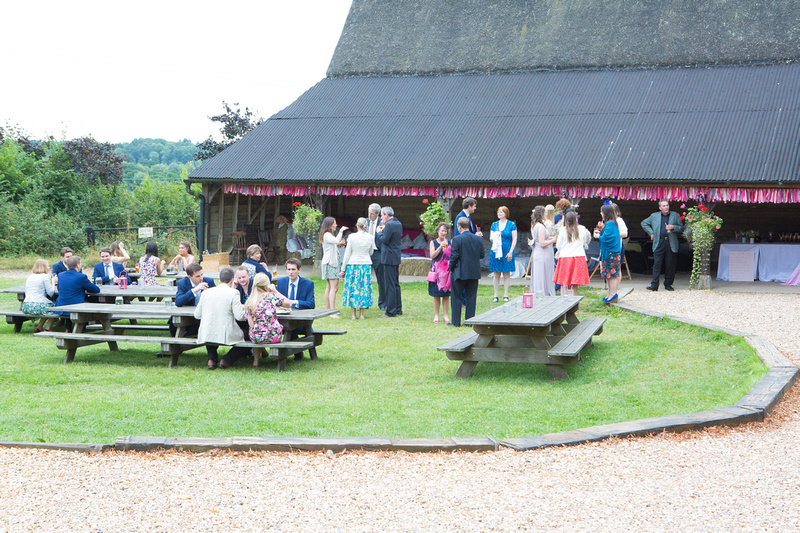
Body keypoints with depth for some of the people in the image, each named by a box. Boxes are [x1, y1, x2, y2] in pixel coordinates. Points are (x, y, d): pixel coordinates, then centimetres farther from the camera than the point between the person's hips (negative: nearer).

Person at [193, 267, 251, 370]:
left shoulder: (206, 292, 7)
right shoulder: (233, 293, -8)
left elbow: (197, 315, 12)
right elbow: (240, 316, -12)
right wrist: (243, 308, 10)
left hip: (206, 335, 5)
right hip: (225, 336, -5)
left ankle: (212, 359, 20)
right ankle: (227, 360, 4)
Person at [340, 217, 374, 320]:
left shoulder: (352, 237, -8)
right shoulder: (370, 237, -2)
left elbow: (347, 254, -5)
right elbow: (371, 253, 10)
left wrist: (343, 269, 1)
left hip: (353, 265, -2)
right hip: (366, 264, 2)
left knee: (353, 287, 4)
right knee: (364, 288, 7)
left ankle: (353, 314, 4)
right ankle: (361, 314, 8)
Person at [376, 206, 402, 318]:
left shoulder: (389, 225, -16)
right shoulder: (398, 224, 13)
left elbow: (384, 240, -19)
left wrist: (380, 232, -2)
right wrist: (384, 230, 13)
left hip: (389, 257, -10)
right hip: (396, 258, 10)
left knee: (389, 285, -7)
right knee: (396, 284, 15)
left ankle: (391, 312, -7)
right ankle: (398, 309, 20)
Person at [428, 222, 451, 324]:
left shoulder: (449, 242, 10)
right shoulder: (433, 242, 5)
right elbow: (432, 255, -9)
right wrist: (440, 246, -17)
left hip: (447, 271, 1)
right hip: (437, 271, -1)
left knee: (446, 294, 1)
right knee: (436, 294, 1)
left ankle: (445, 315, 7)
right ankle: (436, 315, 8)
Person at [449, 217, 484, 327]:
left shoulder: (457, 239, -13)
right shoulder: (478, 239, 2)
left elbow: (454, 256, -13)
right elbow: (482, 255, 6)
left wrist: (451, 269, 1)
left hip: (460, 273, -4)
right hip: (474, 273, 4)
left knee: (456, 297, 6)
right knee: (471, 297, 9)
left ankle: (456, 321, 7)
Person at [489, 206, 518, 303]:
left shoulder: (512, 225, 2)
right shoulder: (494, 225, 11)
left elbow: (514, 239, -1)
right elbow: (491, 238, 12)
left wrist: (510, 252, -9)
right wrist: (494, 237, -12)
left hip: (507, 252, -2)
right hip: (496, 251, 3)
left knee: (506, 274, 1)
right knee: (496, 274, 3)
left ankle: (505, 295, 7)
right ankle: (495, 295, 7)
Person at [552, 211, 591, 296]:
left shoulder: (563, 230, -5)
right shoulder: (582, 229, 1)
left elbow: (559, 246, 2)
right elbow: (585, 244, 13)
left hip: (565, 257, -1)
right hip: (579, 257, 1)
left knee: (564, 284, 3)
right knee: (575, 284, 5)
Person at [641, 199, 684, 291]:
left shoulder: (675, 215, 10)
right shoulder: (654, 216, 12)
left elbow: (681, 228, 9)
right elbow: (644, 223, 21)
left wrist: (673, 227, -10)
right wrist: (651, 233, 10)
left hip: (671, 244, 0)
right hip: (659, 243, 0)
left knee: (670, 265, 2)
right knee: (657, 264, -6)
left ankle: (668, 284, 12)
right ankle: (654, 285, -7)